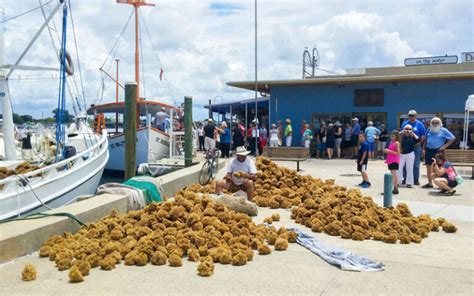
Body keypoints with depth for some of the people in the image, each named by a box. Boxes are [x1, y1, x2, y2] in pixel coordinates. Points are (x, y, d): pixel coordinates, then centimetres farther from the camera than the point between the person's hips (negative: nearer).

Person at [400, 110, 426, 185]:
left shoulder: (419, 124, -1)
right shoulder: (405, 123, 8)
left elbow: (423, 135, -3)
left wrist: (419, 142, -16)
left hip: (416, 146, -3)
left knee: (416, 164, 3)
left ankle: (416, 180, 10)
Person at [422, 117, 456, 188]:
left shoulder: (443, 130, -3)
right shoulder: (429, 130, 11)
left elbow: (452, 138, -3)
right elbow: (426, 139, 20)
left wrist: (445, 146, -8)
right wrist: (424, 148, 12)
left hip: (438, 151, -5)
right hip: (428, 150, 5)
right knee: (428, 167, 9)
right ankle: (430, 183, 19)